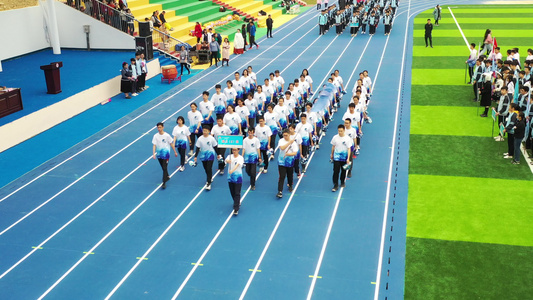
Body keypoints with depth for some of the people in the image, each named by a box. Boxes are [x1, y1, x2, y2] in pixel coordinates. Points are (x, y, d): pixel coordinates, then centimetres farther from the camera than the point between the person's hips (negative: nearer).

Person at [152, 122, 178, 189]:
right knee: (163, 168, 17)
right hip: (159, 154, 4)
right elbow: (154, 145, -6)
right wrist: (154, 154, -17)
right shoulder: (155, 136, -3)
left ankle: (164, 183, -9)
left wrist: (175, 152, 3)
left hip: (166, 154, -4)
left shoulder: (167, 135, -9)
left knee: (165, 168, -9)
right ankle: (167, 176, 41)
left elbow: (171, 144, 0)